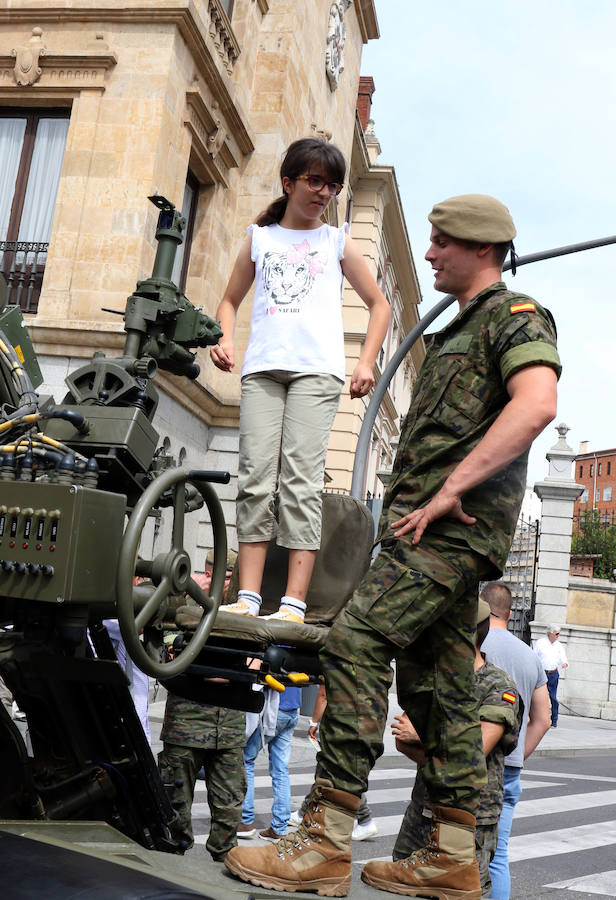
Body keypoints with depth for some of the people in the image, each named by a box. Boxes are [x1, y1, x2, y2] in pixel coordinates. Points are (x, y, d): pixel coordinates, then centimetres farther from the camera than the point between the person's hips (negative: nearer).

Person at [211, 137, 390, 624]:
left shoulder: (338, 242, 16)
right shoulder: (260, 237, 20)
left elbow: (379, 305, 19)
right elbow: (231, 300, 25)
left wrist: (367, 362, 5)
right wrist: (225, 341, 4)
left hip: (317, 369, -2)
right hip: (262, 368, 2)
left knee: (302, 478, -12)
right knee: (255, 476, -8)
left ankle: (294, 602, -14)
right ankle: (248, 596, -7)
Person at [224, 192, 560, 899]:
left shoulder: (515, 316, -1)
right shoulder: (457, 331, 29)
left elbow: (536, 404, -22)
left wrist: (450, 488, -24)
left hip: (455, 523, -10)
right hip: (438, 529, 10)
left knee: (355, 643, -20)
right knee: (439, 687, 7)